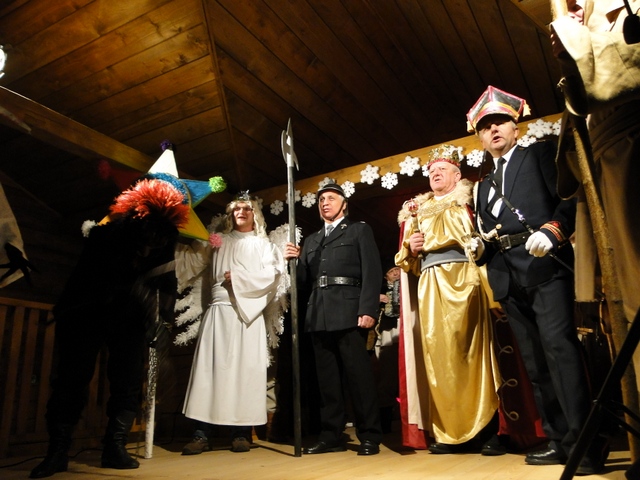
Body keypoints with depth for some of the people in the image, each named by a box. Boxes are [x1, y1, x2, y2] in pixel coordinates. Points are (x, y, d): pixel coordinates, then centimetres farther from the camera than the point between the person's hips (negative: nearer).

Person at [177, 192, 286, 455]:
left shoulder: (263, 244, 14)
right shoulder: (218, 241, 19)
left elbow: (270, 275, 0)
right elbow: (193, 260, 7)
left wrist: (237, 278, -6)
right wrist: (181, 243, -8)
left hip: (248, 311, -1)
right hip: (219, 310, 2)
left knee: (245, 368, -3)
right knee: (210, 367, -4)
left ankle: (242, 432, 1)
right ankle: (202, 434, -2)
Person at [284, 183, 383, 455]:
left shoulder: (359, 231, 11)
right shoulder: (311, 241, 25)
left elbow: (371, 272, -2)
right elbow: (305, 282, 18)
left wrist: (368, 310, -14)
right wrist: (295, 261, -1)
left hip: (348, 312, -5)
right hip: (319, 316, 5)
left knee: (359, 376, -4)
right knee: (327, 379, 7)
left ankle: (369, 437, 5)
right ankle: (331, 436, 14)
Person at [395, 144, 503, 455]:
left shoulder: (468, 202, 15)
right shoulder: (417, 211, 25)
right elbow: (405, 259, 21)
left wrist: (478, 245, -17)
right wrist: (411, 248, 1)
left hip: (462, 278, -3)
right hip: (430, 285, 3)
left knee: (469, 348, -7)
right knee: (438, 353, -2)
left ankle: (487, 431, 1)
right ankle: (449, 432, 5)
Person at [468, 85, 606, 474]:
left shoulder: (541, 153, 11)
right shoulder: (485, 183, 27)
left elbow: (570, 197, -3)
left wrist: (552, 230, -19)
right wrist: (478, 247, 1)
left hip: (544, 265, -6)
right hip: (508, 278, 6)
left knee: (559, 346, -16)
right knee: (535, 361, 6)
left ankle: (584, 441, -10)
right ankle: (559, 439, 13)